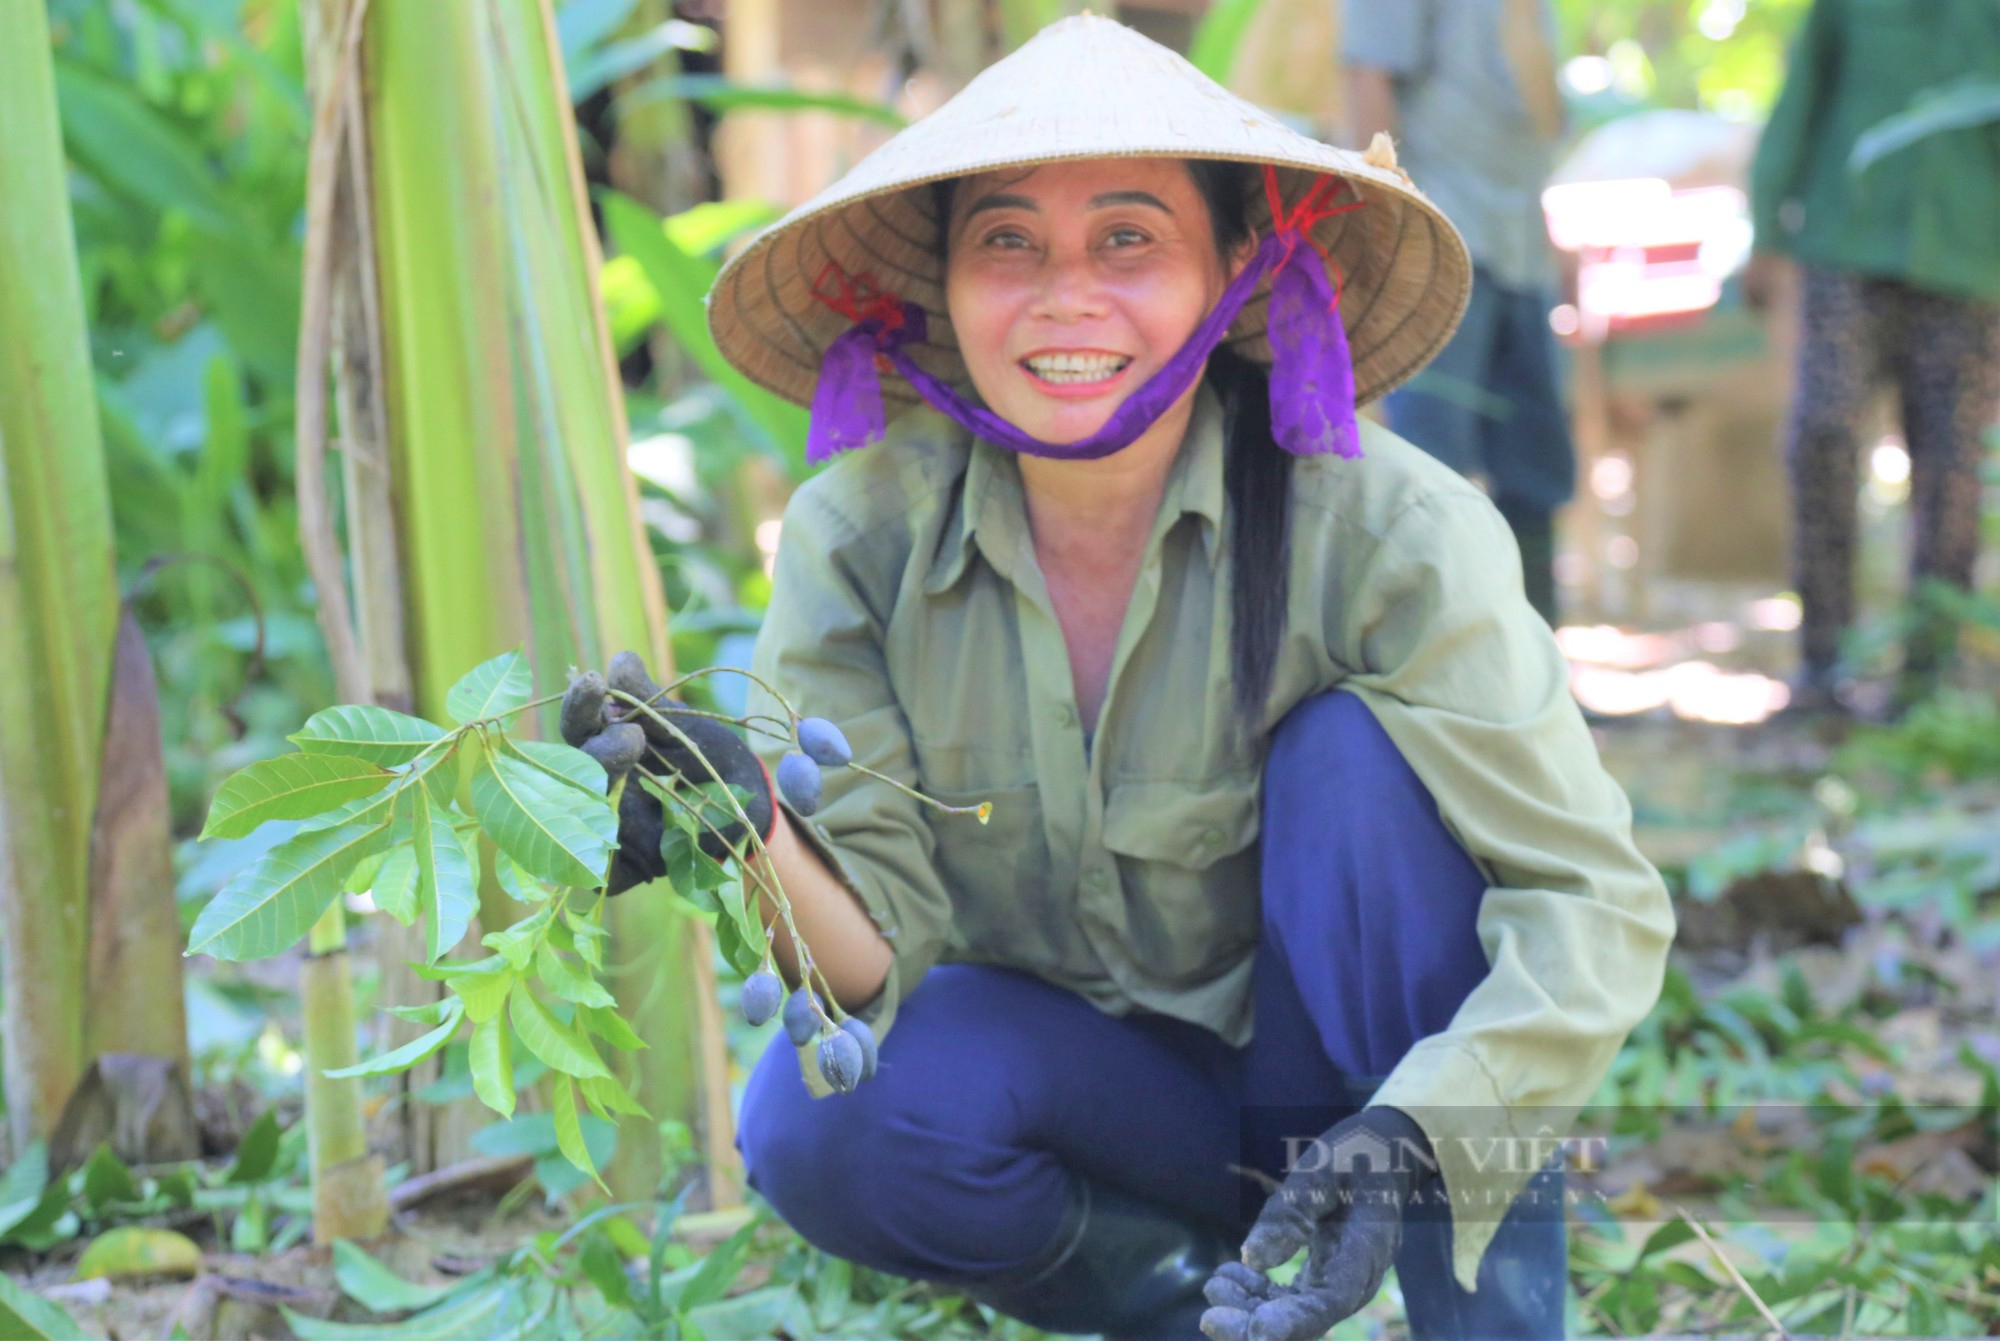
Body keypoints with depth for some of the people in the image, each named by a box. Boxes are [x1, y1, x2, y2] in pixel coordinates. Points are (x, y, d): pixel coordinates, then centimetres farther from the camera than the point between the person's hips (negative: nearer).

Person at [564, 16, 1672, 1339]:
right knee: (829, 1131, -28)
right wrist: (760, 838, -41)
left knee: (1359, 749, -28)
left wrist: (1416, 1139, -40)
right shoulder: (862, 534, -15)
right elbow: (877, 948, -18)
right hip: (1077, 1066, 2)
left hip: (1359, 1069, -1)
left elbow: (1595, 900, -24)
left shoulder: (1382, 526, -22)